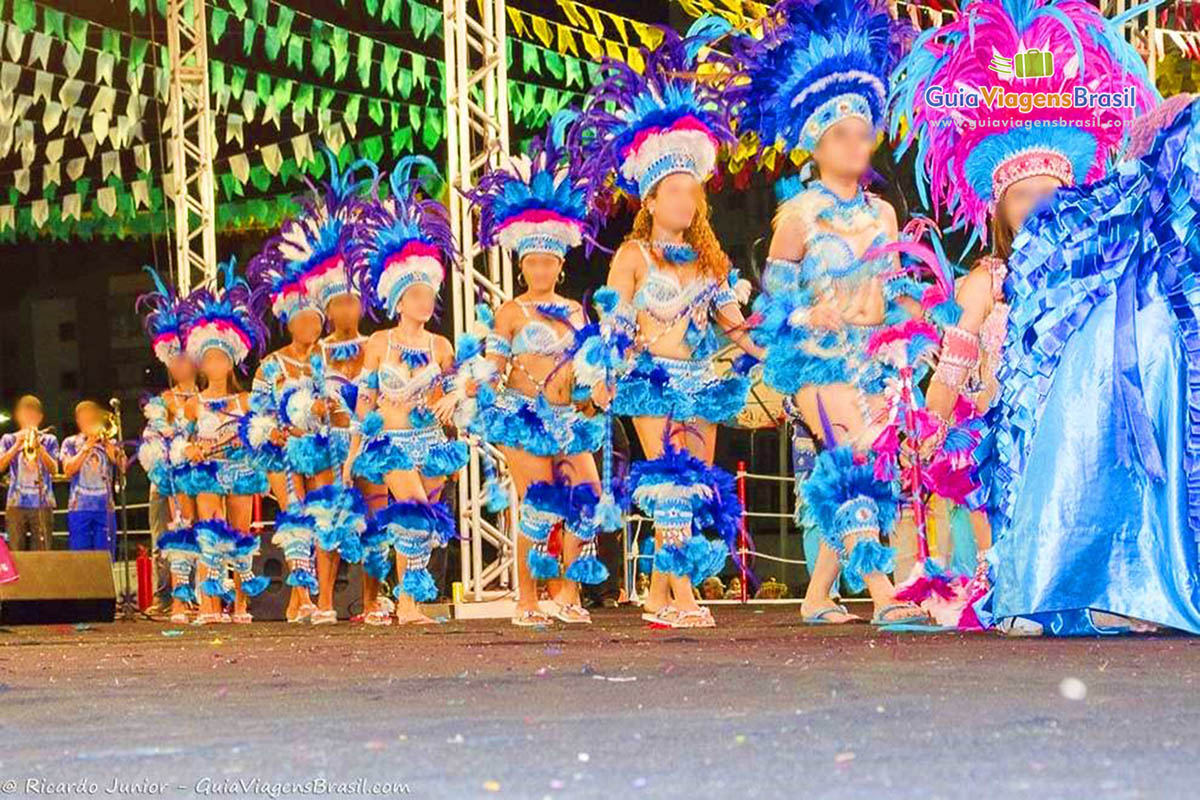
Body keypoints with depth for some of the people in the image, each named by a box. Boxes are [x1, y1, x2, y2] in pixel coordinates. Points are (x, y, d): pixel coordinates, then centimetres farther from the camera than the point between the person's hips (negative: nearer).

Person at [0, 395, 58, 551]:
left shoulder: (49, 440, 11)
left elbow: (54, 469, -2)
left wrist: (39, 447, -13)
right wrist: (17, 445, -11)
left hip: (43, 504, 0)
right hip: (16, 503, 0)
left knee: (43, 549, -6)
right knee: (15, 549, -4)